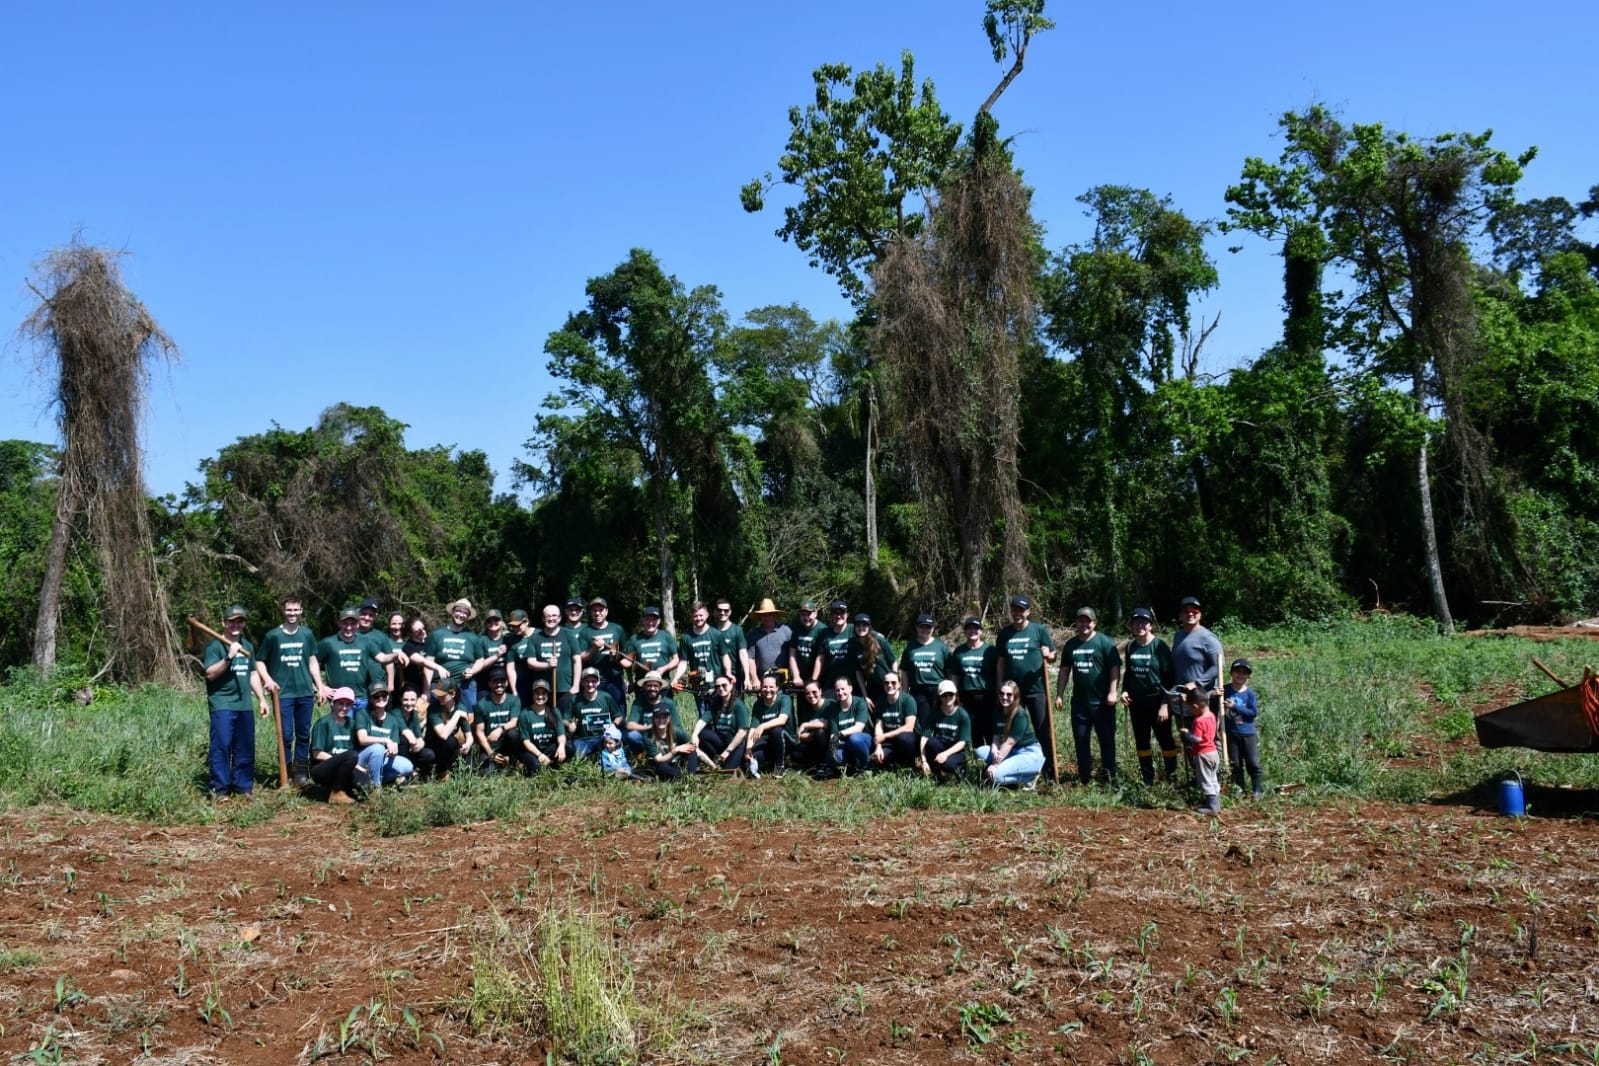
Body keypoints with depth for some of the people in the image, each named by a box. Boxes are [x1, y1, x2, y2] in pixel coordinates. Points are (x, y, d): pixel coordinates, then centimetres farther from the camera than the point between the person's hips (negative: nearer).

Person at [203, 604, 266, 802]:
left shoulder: (248, 646, 16)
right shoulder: (215, 646, -5)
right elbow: (210, 673, -16)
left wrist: (262, 699, 16)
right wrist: (229, 657, -25)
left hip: (245, 705, 6)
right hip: (221, 705, -6)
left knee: (245, 748, 7)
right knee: (221, 746, -7)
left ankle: (243, 787, 15)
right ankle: (219, 789, -1)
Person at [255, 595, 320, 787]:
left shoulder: (307, 634, 6)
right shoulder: (273, 635, -2)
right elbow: (260, 661, 4)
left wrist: (320, 686, 7)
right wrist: (267, 679, -12)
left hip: (305, 692, 3)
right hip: (283, 693, -3)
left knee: (304, 734, 7)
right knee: (286, 735, 0)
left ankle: (300, 771, 16)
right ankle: (287, 773, 11)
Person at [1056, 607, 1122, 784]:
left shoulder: (1105, 642, -6)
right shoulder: (1071, 644, 10)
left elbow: (1115, 667, -10)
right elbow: (1064, 670, 15)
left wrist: (1113, 692, -18)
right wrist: (1059, 694, 11)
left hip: (1102, 702, -5)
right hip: (1079, 702, 5)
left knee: (1107, 740, 3)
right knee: (1081, 740, 8)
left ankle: (1110, 779, 11)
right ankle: (1084, 779, 16)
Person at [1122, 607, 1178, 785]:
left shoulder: (1159, 646, -10)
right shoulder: (1130, 647, 5)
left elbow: (1169, 676, -12)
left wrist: (1165, 704, -16)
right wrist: (1124, 691, 0)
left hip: (1157, 701, -5)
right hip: (1137, 703, 5)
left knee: (1165, 740, 4)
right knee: (1141, 742, 10)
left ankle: (1171, 780, 14)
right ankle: (1148, 781, 20)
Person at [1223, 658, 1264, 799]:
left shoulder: (1250, 693, -5)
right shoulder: (1226, 690, -1)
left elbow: (1254, 712, -12)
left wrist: (1235, 707, -18)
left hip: (1248, 734, -1)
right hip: (1231, 733, 1)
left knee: (1253, 763, 2)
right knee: (1235, 764, 9)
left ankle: (1257, 790, 14)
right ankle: (1238, 790, 19)